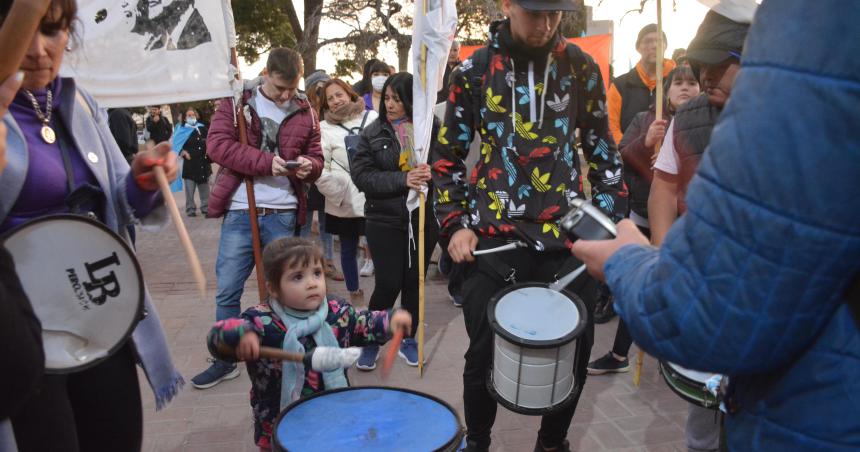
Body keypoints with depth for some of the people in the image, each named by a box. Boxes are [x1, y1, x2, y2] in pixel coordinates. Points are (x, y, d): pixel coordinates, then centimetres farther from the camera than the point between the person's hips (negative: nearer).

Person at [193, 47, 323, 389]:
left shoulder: (304, 111, 7)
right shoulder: (235, 100, 1)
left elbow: (316, 158, 11)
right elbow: (217, 143, -10)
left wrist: (308, 166, -14)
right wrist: (267, 162, -20)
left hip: (283, 214, 1)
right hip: (240, 210, -1)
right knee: (227, 290, 5)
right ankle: (226, 360, 22)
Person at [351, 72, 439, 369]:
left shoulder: (433, 129, -3)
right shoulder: (372, 133, -1)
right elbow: (361, 175, -9)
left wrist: (432, 174, -22)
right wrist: (403, 180, -20)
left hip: (423, 219, 1)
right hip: (385, 220, -1)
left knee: (414, 282, 12)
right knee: (388, 284, 0)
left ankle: (408, 340, 31)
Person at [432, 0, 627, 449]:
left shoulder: (581, 67, 4)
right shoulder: (473, 71, 1)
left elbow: (602, 151, 11)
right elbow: (447, 156, 7)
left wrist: (612, 221, 5)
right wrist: (455, 224, -2)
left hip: (568, 237, 2)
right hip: (494, 239, -1)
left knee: (575, 352, 10)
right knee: (484, 355, 7)